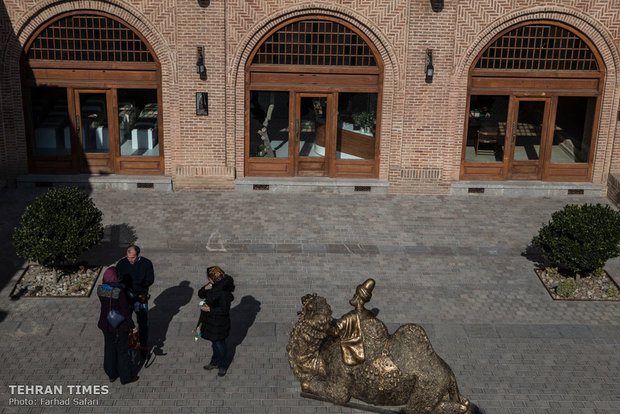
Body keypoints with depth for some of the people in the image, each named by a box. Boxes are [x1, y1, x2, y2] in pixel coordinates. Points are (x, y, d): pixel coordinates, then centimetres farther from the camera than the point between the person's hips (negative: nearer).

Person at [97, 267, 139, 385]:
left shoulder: (100, 289, -10)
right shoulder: (119, 292, -28)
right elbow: (125, 311, -22)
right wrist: (132, 326, -9)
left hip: (106, 324, 6)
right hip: (120, 326, -6)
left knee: (109, 348, 22)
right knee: (122, 350, 11)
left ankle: (111, 375, 37)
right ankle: (125, 377, 26)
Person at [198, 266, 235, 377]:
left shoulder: (224, 291, -28)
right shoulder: (212, 285, -3)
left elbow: (225, 309, -25)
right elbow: (200, 295, 4)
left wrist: (210, 309, -26)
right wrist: (205, 288, -16)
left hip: (219, 322, -8)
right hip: (210, 320, 8)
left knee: (219, 343, 9)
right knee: (214, 342, 23)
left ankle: (222, 366, 29)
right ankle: (215, 363, 41)